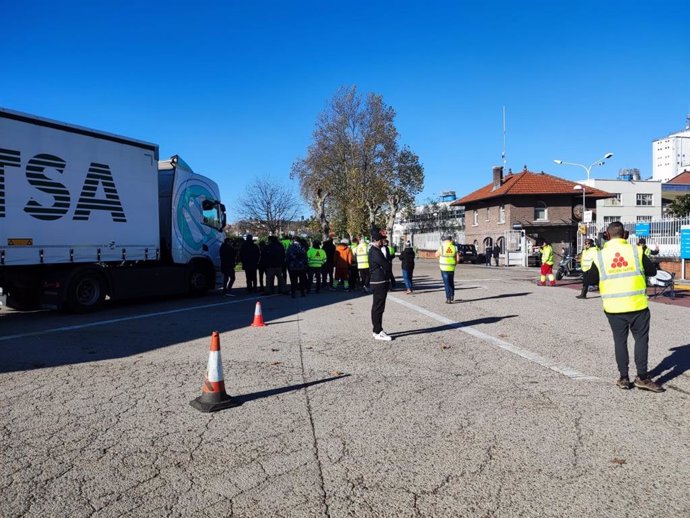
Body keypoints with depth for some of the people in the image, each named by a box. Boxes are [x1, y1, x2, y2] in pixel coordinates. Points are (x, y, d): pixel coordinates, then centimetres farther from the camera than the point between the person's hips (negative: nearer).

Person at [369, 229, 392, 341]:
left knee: (377, 308, 15)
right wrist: (388, 262, 3)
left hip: (377, 282, 11)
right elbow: (387, 265, -17)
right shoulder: (375, 252, -18)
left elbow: (385, 264, 20)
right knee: (378, 308, -6)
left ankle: (377, 330, 24)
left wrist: (386, 262, 0)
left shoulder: (373, 251, 16)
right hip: (379, 282, -11)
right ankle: (378, 333, -1)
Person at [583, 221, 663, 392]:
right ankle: (642, 377, 9)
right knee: (641, 338, 10)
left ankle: (624, 378, 14)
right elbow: (652, 271, 4)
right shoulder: (636, 251, -5)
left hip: (613, 307, 1)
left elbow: (590, 280, 4)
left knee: (620, 340, 10)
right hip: (637, 305, -1)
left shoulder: (600, 256, -3)